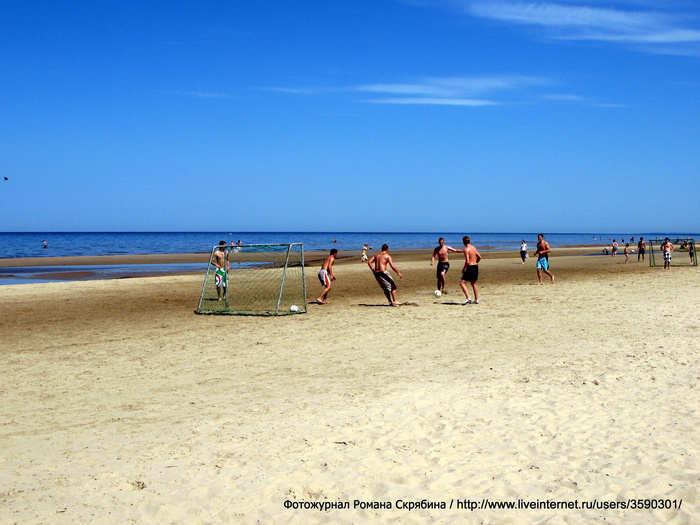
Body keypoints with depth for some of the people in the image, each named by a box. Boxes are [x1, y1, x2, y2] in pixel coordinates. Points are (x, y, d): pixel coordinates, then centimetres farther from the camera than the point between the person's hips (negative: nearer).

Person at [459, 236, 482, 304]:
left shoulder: (466, 249, -15)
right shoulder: (473, 247, 10)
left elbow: (467, 262, -21)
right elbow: (479, 257, 18)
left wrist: (463, 269, -8)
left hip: (470, 267, -9)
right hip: (476, 267, 9)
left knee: (462, 283, -8)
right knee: (473, 283, 20)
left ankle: (468, 299, -19)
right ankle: (476, 300, 23)